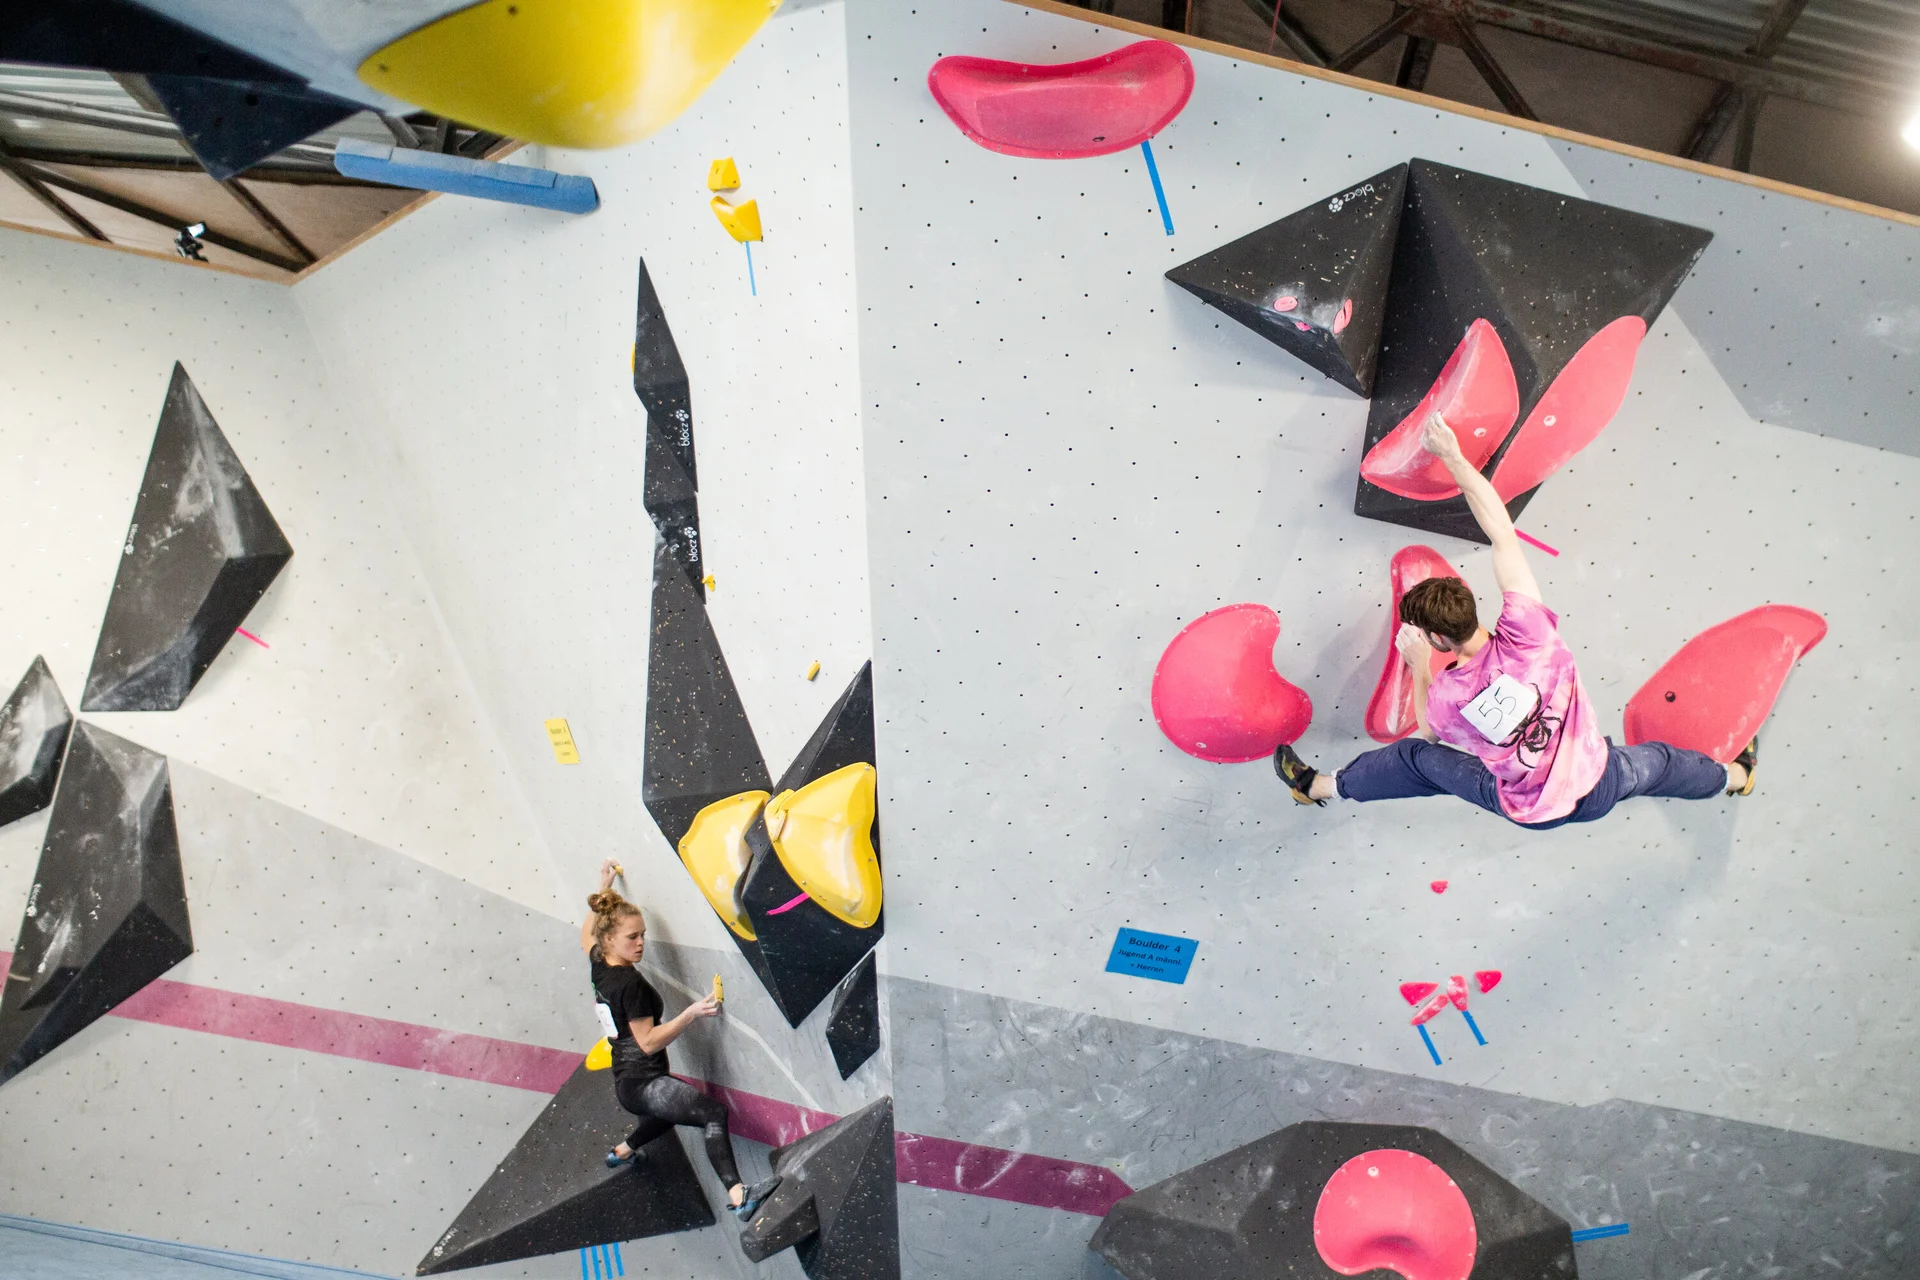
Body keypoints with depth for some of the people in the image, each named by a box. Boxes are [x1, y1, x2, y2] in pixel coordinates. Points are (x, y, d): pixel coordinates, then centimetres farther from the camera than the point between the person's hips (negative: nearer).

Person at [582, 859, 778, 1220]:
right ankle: (738, 1196, -42)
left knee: (670, 1112, 41)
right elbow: (648, 1042, -21)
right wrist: (691, 1014, -25)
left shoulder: (599, 963, 4)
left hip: (628, 1081, 10)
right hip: (641, 1082, -10)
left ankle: (622, 1151, 61)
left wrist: (603, 890, 33)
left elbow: (587, 931, 28)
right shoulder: (630, 982, -21)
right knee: (714, 1113, -29)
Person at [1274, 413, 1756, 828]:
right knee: (1655, 761, 33)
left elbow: (1430, 731, -5)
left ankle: (1319, 786, 33)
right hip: (1598, 789, 2)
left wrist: (1418, 667, -1)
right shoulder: (1528, 634, -32)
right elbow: (1503, 532, -25)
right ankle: (1735, 775, 65)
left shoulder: (1448, 694, -32)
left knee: (1416, 757, 15)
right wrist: (1453, 456, -22)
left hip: (1530, 812, -1)